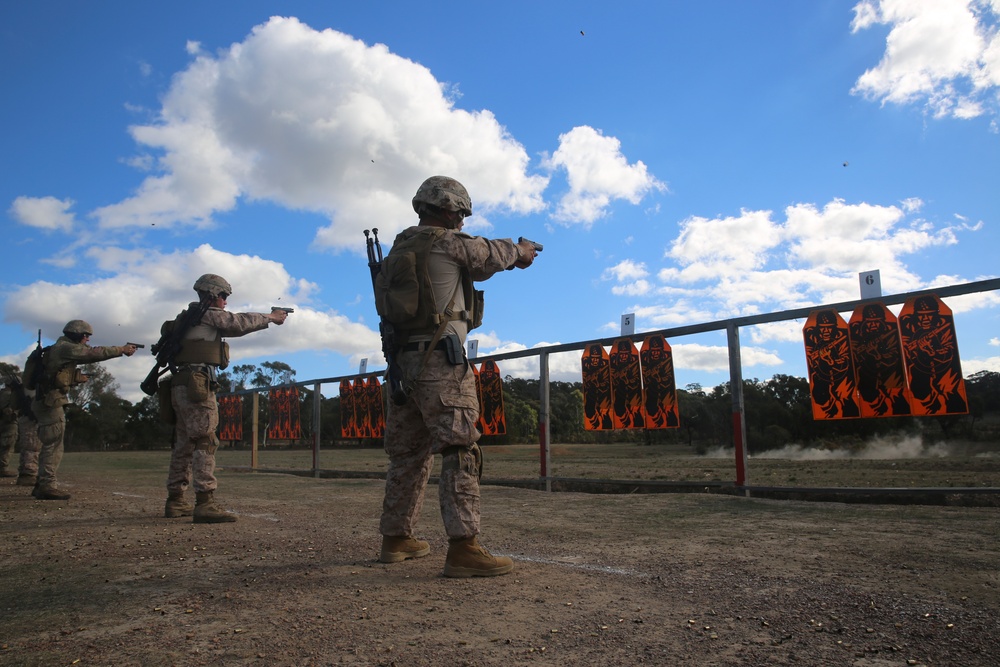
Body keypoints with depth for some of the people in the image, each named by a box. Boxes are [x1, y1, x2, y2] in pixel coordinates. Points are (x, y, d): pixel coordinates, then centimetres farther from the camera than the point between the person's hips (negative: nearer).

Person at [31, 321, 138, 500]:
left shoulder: (66, 349, 17)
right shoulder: (65, 347, -12)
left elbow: (90, 356, 18)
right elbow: (95, 353, -16)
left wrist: (120, 350, 10)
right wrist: (122, 349, -8)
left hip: (48, 402, 10)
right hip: (51, 403, -10)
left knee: (51, 446, 15)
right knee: (53, 446, -7)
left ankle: (42, 485, 20)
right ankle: (47, 487, -5)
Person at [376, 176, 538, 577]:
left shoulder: (400, 247, 18)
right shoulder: (450, 243, -5)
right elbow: (492, 255, 12)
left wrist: (509, 254, 31)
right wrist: (520, 250, 34)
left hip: (403, 360, 9)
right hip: (440, 360, -8)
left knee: (409, 454, 15)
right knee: (460, 450, -9)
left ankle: (396, 537, 24)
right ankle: (463, 547, -13)